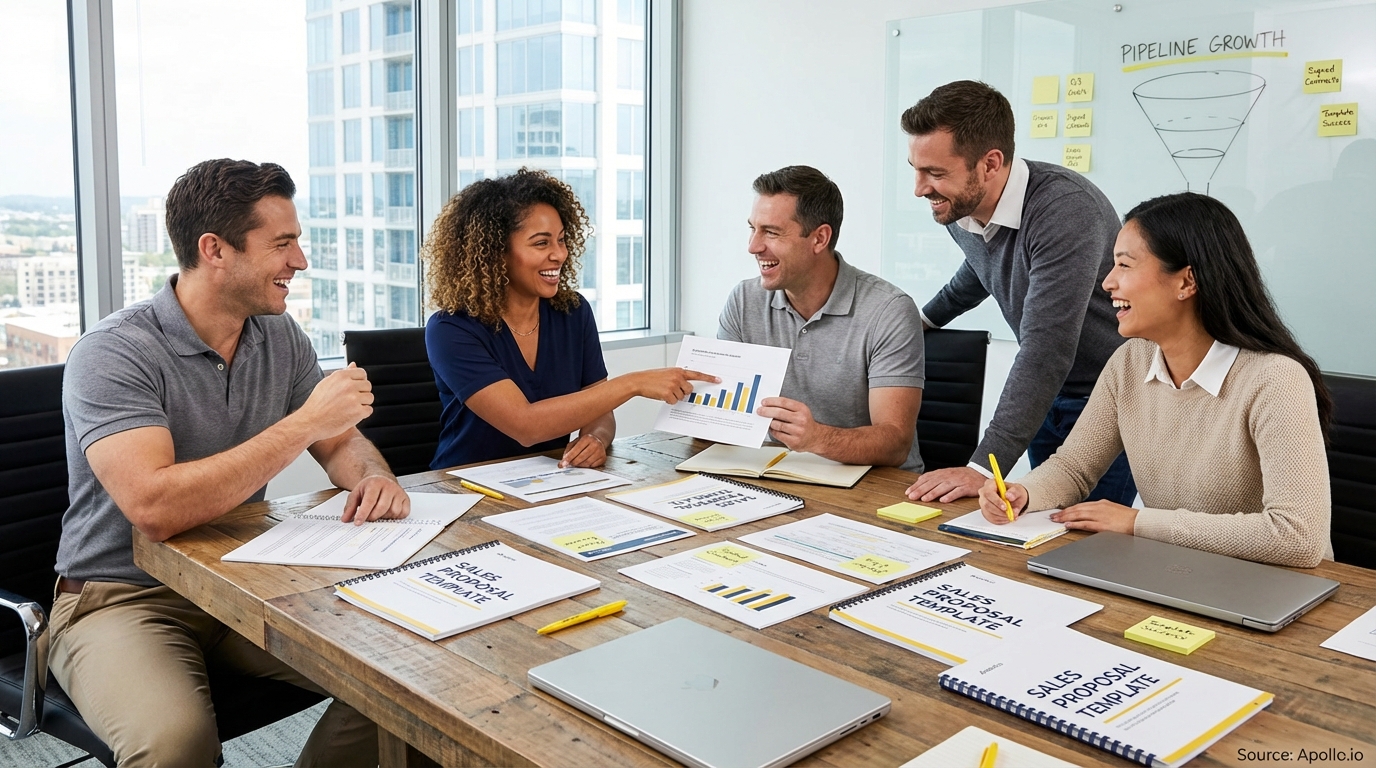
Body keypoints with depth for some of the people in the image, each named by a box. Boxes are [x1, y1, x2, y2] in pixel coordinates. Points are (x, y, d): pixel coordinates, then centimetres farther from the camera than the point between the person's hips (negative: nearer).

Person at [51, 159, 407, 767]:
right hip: (122, 598, -5)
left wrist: (374, 478, -15)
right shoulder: (113, 353, -18)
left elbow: (341, 443, 10)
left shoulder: (280, 337, 3)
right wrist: (305, 422, -28)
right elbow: (155, 507, -32)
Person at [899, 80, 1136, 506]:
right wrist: (926, 317, 35)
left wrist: (983, 467, -38)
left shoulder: (1066, 210, -29)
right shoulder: (958, 209, -5)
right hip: (1044, 394, 7)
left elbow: (1045, 351, -35)